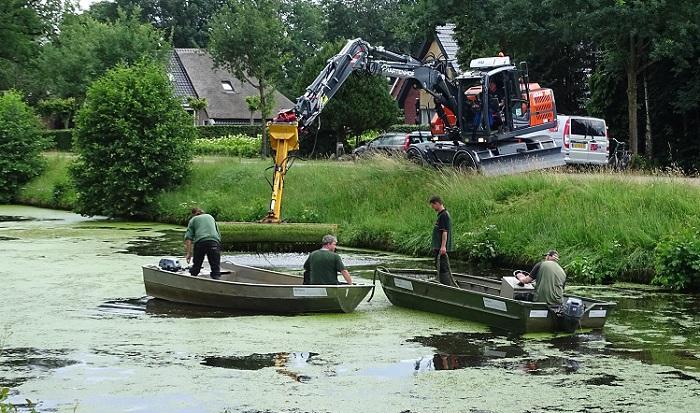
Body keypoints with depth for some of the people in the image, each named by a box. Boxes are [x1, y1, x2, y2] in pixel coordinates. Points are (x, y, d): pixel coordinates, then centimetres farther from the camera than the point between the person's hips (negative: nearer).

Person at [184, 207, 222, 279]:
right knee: (216, 269, -1)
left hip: (200, 241, -1)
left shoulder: (193, 220, 21)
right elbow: (218, 233, 30)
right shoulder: (210, 217, 31)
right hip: (215, 241, 1)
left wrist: (188, 253, 1)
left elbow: (188, 237, 6)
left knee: (195, 267, 13)